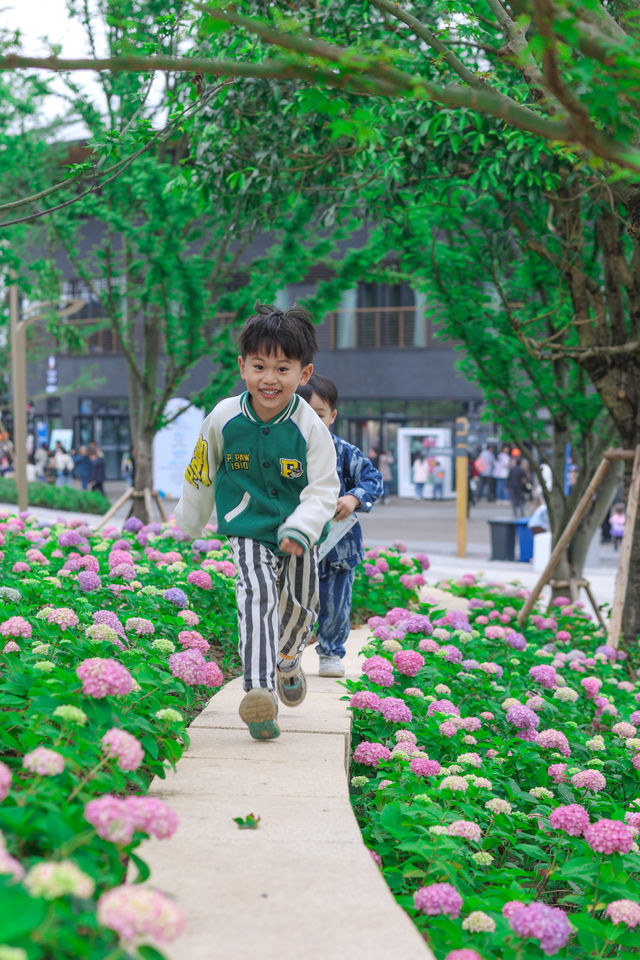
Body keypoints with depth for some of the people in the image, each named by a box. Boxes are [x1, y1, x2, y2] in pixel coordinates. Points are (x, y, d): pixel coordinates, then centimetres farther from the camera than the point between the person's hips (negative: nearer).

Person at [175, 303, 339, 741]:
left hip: (298, 534, 1)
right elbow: (201, 473, 5)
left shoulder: (310, 427, -15)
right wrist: (191, 523, 15)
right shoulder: (224, 419, -11)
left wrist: (301, 529, -30)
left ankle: (288, 661, 47)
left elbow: (324, 489, -13)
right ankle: (259, 690, -28)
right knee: (258, 598, -22)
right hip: (248, 531, -1)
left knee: (301, 606, 15)